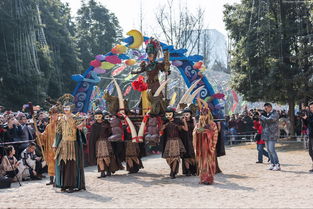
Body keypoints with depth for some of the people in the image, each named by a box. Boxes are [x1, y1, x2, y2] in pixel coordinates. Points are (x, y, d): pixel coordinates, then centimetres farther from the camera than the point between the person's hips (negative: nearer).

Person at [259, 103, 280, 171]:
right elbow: (262, 123, 17)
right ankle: (272, 163, 12)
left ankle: (277, 165, -12)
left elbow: (268, 120, -22)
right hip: (266, 134, 8)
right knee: (269, 149, 7)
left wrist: (261, 116, -11)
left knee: (271, 149, -14)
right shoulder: (266, 114, 17)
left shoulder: (275, 114, -7)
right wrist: (260, 117, 1)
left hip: (272, 134, -8)